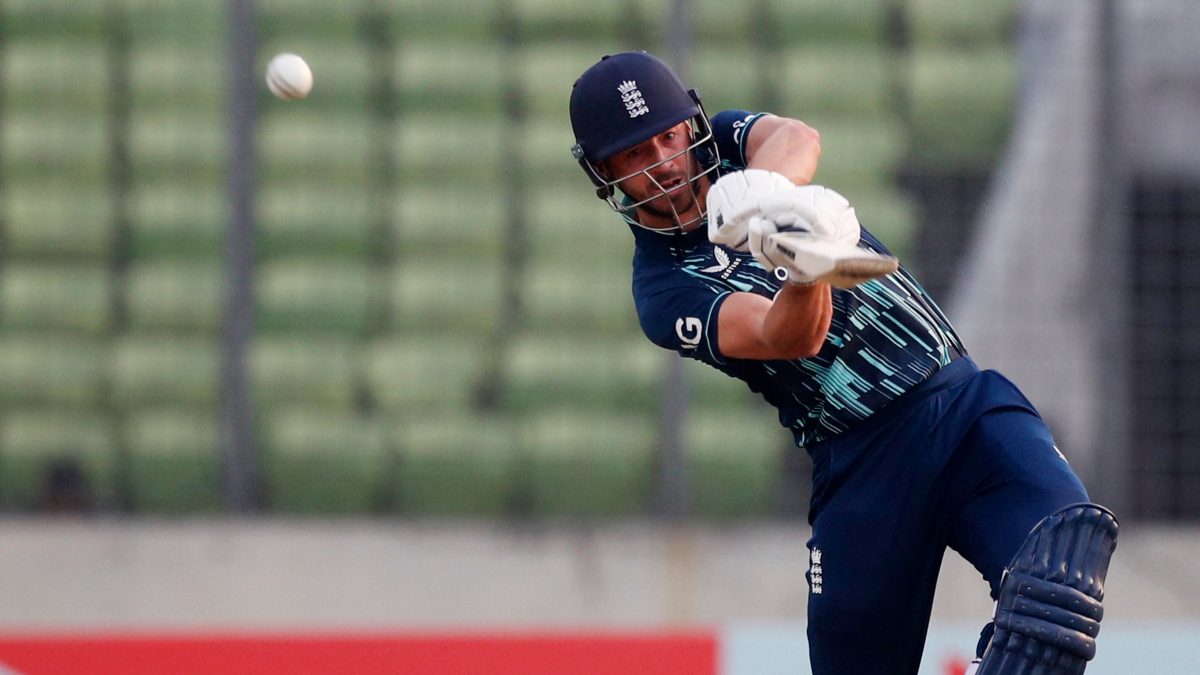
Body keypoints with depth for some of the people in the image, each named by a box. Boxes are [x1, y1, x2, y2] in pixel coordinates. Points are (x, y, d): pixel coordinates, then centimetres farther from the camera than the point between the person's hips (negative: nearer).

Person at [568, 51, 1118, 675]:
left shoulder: (731, 145, 13)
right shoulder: (663, 289, -2)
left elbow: (796, 137, -12)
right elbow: (790, 337, -20)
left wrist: (763, 185, -35)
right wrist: (807, 270, -43)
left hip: (966, 396, 3)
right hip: (864, 468, -3)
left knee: (1060, 549, -24)